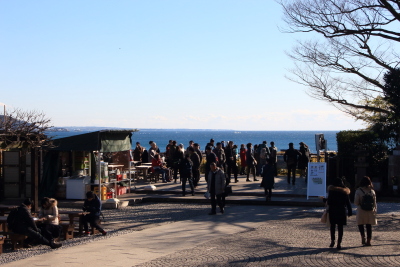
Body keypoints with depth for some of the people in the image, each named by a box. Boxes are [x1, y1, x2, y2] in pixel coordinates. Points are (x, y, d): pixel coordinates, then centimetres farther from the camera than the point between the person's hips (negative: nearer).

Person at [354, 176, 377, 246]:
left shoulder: (358, 191, -8)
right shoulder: (372, 191, 1)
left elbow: (356, 202, -8)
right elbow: (375, 203, 6)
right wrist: (375, 211, 15)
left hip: (361, 211, -3)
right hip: (370, 211, 3)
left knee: (360, 223, 15)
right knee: (369, 226, 10)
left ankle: (363, 236, -6)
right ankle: (368, 241, 9)